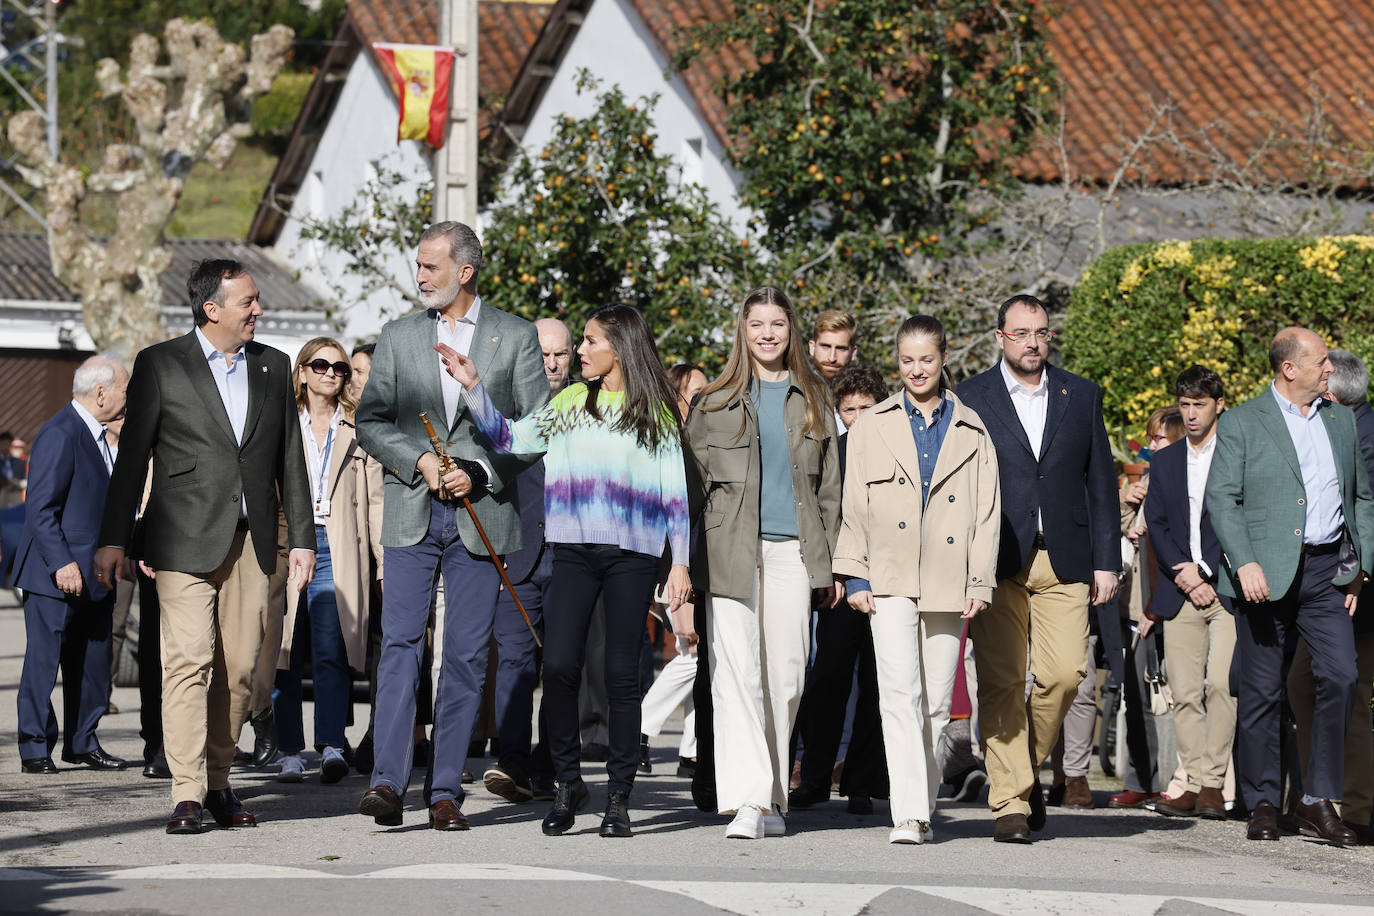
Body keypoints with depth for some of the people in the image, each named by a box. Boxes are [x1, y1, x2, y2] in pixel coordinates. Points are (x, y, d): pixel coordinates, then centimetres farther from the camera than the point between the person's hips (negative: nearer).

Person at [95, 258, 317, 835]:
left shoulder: (274, 367, 14)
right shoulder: (161, 365, 2)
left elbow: (289, 458, 16)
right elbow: (132, 455, 2)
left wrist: (302, 537, 11)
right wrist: (114, 538, -2)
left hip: (251, 542, 4)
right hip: (185, 539, -4)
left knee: (239, 667, 2)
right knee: (189, 661, -11)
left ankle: (219, 783, 12)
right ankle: (187, 794, -11)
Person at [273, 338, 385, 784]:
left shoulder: (359, 430, 14)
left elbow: (375, 499, 10)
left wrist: (385, 562, 3)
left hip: (337, 550, -1)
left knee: (331, 652, -13)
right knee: (285, 655, 0)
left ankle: (332, 747, -21)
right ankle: (290, 752, 4)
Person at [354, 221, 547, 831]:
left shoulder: (515, 337, 3)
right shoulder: (398, 338, 10)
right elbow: (369, 421, 7)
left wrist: (479, 474, -10)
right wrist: (419, 460, -9)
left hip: (480, 516, -1)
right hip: (411, 516, 1)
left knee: (467, 654, 1)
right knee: (400, 643, -7)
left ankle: (445, 791, 5)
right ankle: (388, 781, -11)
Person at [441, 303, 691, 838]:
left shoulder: (656, 412, 6)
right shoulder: (571, 403, 15)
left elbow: (675, 493, 5)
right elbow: (511, 439, 14)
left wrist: (680, 563, 0)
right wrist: (472, 387, 5)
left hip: (631, 553, -3)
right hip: (574, 551, 3)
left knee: (621, 674, -3)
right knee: (558, 666, -9)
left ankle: (618, 798, 4)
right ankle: (568, 783, 6)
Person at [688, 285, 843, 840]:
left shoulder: (813, 402, 13)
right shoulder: (716, 403, 8)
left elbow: (828, 487, 15)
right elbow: (693, 481, 9)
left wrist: (830, 564, 9)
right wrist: (686, 561, 3)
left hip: (792, 550, 2)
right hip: (731, 550, -2)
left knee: (785, 674, 2)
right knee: (736, 671, -11)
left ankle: (772, 799, 12)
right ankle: (747, 800, -17)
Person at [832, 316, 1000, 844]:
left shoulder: (972, 432, 10)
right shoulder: (872, 428, 11)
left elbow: (987, 512, 7)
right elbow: (854, 507, 9)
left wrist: (979, 582, -1)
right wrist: (855, 576, 1)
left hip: (948, 582, 1)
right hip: (890, 580, -1)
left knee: (937, 701, 5)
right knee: (901, 693, -14)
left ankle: (922, 806, 17)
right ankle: (908, 815, -19)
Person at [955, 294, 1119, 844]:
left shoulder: (1081, 396, 12)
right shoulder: (970, 399, 5)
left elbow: (1101, 483, 12)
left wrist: (1107, 561, 6)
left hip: (1064, 561, 2)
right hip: (997, 562, -2)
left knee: (1065, 672, -9)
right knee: (1001, 682, -5)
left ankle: (1029, 764, 17)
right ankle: (1011, 803, -2)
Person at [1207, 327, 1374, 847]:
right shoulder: (1240, 424, 2)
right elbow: (1222, 498, -5)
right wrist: (1245, 562, -18)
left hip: (1326, 569, 3)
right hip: (1265, 574, -3)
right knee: (1260, 691, 0)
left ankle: (1319, 802, -3)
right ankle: (1262, 806, 11)